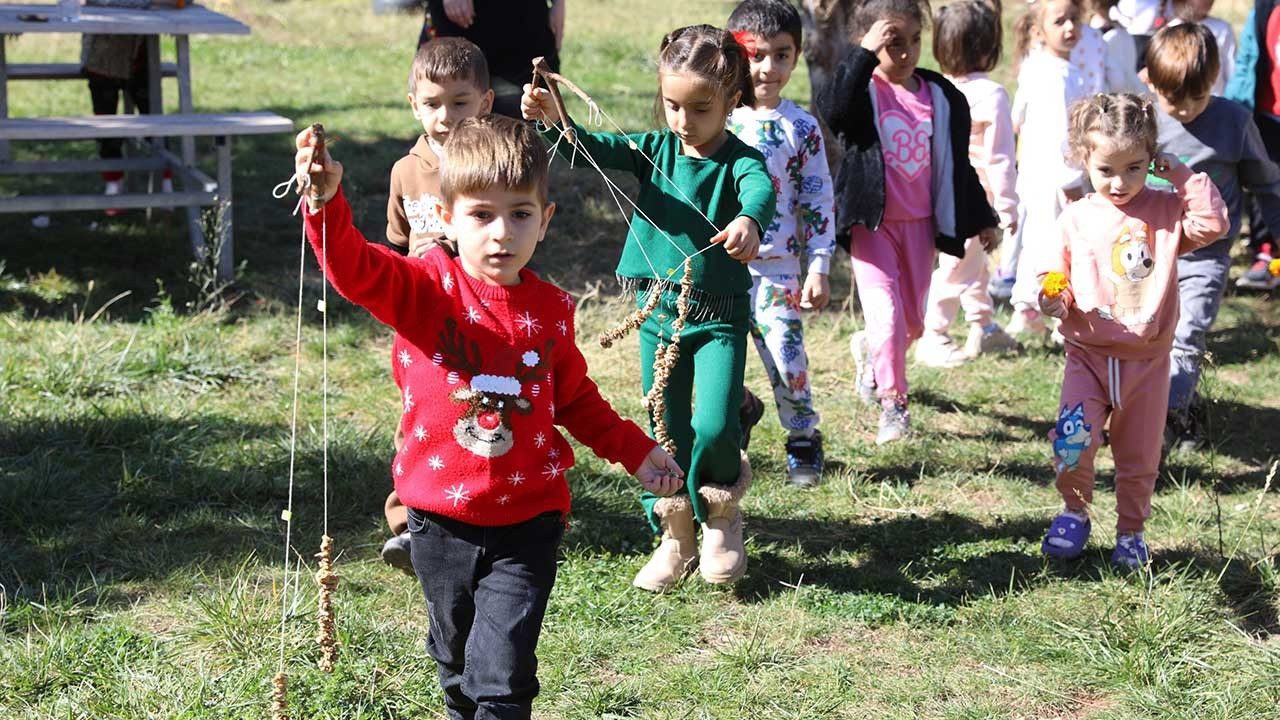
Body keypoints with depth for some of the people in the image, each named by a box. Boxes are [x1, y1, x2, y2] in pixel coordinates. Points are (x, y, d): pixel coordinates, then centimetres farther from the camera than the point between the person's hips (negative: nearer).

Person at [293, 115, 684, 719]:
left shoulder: (550, 310, -1)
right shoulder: (425, 288, -9)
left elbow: (575, 398, 16)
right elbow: (354, 269, -28)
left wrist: (635, 451, 13)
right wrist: (327, 201, -47)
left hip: (526, 522, -1)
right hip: (441, 520, 1)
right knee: (456, 662, 21)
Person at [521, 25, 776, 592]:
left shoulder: (738, 160, -12)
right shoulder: (654, 149, 0)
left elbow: (760, 190, -34)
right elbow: (597, 149, -13)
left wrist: (749, 220, -59)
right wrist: (553, 121, -34)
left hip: (720, 316, -3)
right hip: (657, 311, 4)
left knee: (715, 427, -15)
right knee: (666, 432, 10)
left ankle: (721, 511, 16)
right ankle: (676, 535, 28)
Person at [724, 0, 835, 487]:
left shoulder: (801, 127, -2)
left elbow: (818, 201, 0)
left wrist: (819, 269, -5)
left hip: (776, 268, -2)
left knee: (786, 359, -5)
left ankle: (803, 439, 17)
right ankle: (741, 410, 35)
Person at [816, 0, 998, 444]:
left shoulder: (940, 96, 3)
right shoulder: (862, 90, -9)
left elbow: (958, 163, 13)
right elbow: (832, 110, -34)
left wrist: (982, 219, 18)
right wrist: (864, 54, -36)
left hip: (919, 224, 5)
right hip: (871, 224, -5)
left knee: (912, 322, 13)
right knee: (887, 314, -14)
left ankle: (868, 349, 44)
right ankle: (892, 403, 1)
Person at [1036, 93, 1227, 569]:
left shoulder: (1166, 211, -1)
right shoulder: (1076, 219, -1)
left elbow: (1212, 225, -15)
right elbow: (1052, 272, 5)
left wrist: (1184, 178, -13)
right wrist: (1053, 301, -15)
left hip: (1147, 359, 1)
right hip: (1088, 355, 0)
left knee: (1139, 458, 10)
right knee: (1072, 443, -17)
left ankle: (1130, 531, 31)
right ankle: (1075, 512, 9)